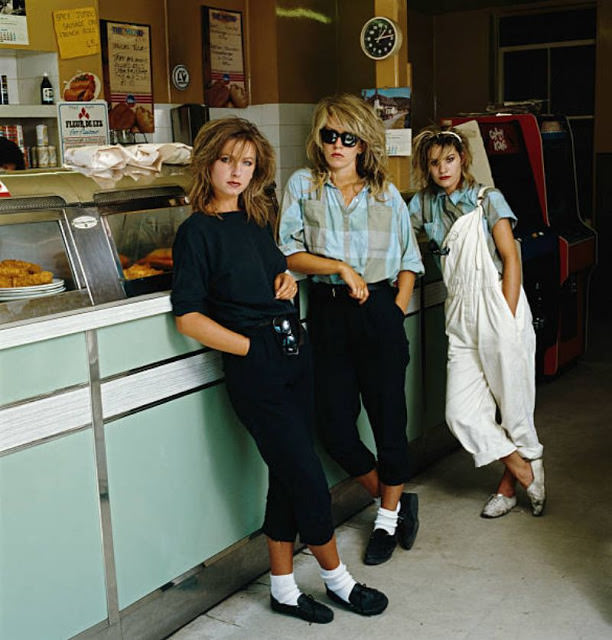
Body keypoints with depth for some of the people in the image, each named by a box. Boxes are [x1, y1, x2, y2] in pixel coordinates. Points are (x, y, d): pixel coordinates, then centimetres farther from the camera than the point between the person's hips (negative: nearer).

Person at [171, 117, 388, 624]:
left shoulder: (257, 220, 12)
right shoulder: (198, 231, -8)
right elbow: (188, 316, -12)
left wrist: (287, 282, 5)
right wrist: (251, 347, -12)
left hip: (294, 353, 7)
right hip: (253, 369, -7)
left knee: (288, 475, 12)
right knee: (308, 477, -1)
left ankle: (283, 587, 26)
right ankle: (336, 578, 21)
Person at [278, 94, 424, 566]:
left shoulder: (387, 194, 8)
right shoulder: (302, 186, 6)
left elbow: (409, 262, 12)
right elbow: (290, 254, -1)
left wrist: (396, 313, 1)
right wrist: (341, 267, -12)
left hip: (380, 310, -1)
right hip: (328, 311, 1)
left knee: (388, 417, 3)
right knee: (335, 426, 1)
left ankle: (387, 520, 24)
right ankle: (398, 502, 25)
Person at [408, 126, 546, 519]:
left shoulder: (489, 200, -1)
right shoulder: (424, 205, 12)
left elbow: (511, 259, -6)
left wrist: (508, 322, -11)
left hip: (499, 308, -4)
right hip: (461, 319, 4)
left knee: (515, 407, 5)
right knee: (462, 414, -3)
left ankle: (509, 486, 27)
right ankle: (527, 475, 16)